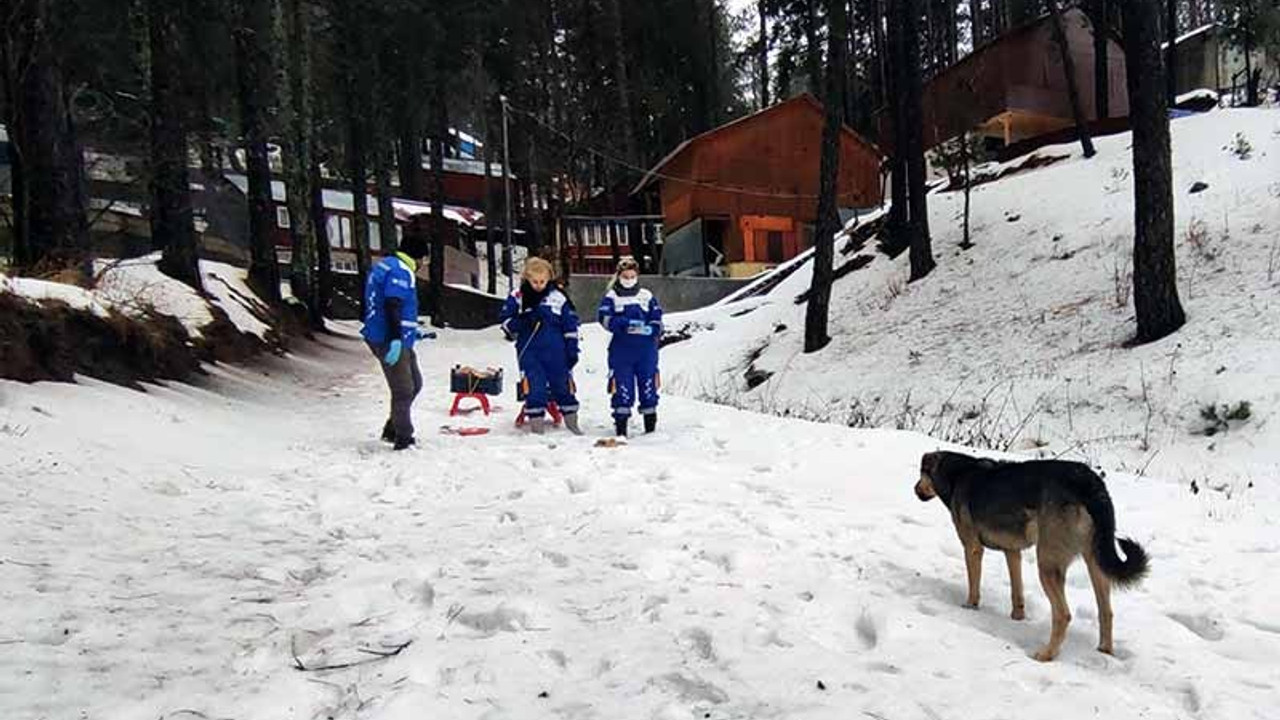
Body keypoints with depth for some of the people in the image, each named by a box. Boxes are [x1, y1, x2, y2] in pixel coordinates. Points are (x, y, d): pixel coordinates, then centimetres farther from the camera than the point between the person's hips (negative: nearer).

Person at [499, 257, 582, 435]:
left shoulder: (558, 297, 3)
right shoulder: (517, 297, 2)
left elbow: (570, 325, 6)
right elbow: (505, 319, 3)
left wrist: (572, 350, 3)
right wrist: (522, 323, -16)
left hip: (555, 352, 1)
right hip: (529, 352, -1)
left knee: (562, 384, 10)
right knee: (535, 387, -5)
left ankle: (571, 419, 25)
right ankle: (536, 421, 4)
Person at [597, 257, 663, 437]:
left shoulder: (647, 296, 13)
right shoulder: (611, 297, 6)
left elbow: (657, 319, 8)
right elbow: (605, 318, -8)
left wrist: (652, 329, -14)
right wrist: (627, 324, -19)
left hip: (646, 349, 2)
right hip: (621, 349, -2)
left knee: (648, 385, 5)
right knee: (623, 388, -3)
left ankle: (651, 426, 15)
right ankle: (621, 427, 4)